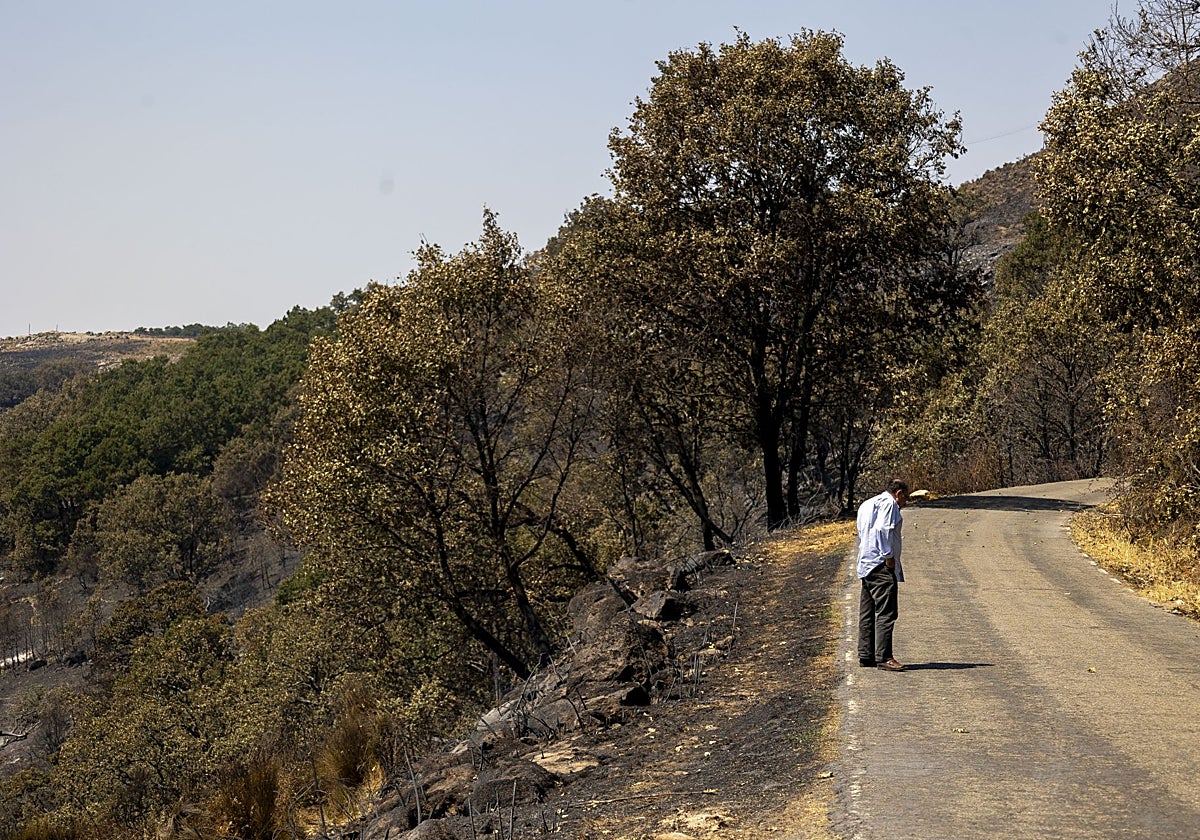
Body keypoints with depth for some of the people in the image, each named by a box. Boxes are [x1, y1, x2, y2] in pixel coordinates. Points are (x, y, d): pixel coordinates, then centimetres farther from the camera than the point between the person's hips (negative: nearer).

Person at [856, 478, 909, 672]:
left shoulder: (866, 505, 25)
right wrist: (889, 557, -16)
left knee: (867, 613, 11)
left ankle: (866, 655, 13)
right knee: (886, 612, -13)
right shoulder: (888, 503, -5)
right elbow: (883, 529, -17)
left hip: (865, 565, 10)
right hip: (881, 565, -10)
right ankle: (884, 657, -17)